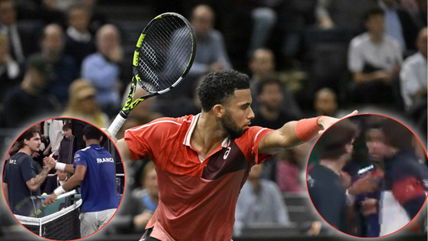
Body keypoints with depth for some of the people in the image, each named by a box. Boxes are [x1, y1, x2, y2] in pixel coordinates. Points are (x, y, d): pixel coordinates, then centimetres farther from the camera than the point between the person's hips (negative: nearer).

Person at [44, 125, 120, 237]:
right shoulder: (108, 155, 15)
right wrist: (57, 165, 30)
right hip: (112, 209, 3)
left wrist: (57, 192, -21)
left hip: (91, 211, -3)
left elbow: (79, 176, -24)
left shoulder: (83, 154, -5)